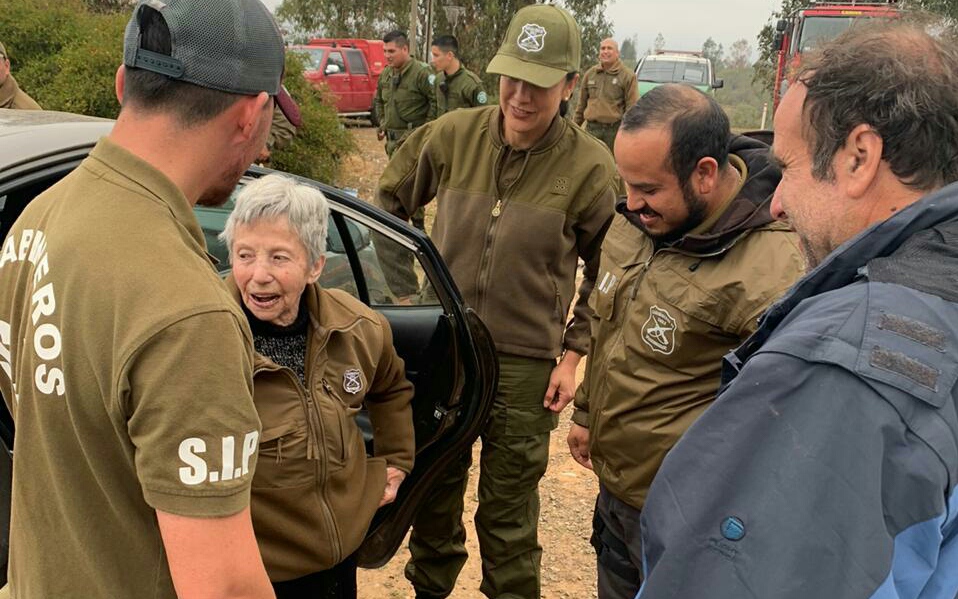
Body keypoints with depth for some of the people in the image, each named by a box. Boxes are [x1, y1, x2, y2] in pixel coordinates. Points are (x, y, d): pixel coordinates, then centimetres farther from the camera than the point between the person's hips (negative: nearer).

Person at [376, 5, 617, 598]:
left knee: (509, 510, 9)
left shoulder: (590, 167, -11)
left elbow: (608, 276, 0)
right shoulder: (452, 136, -5)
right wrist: (402, 290, 5)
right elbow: (389, 203, 11)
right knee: (433, 487, 20)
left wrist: (574, 355, -5)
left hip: (527, 365, -3)